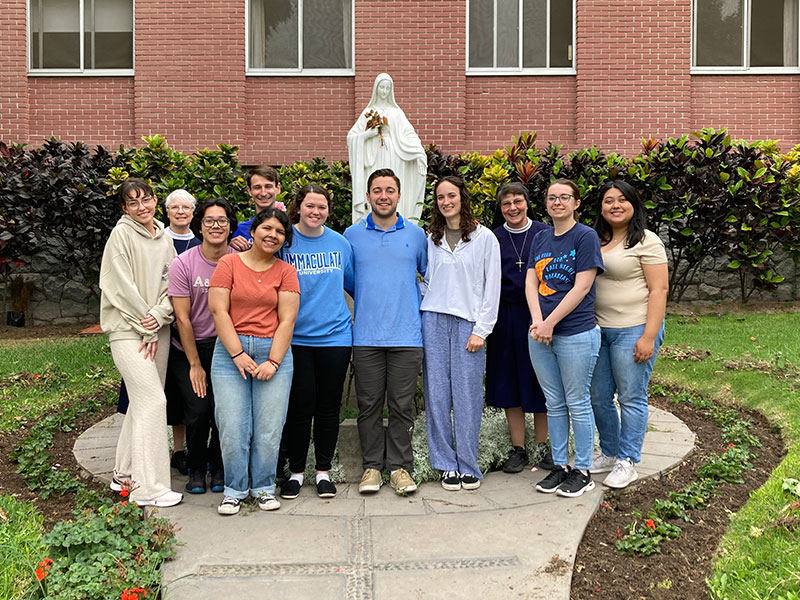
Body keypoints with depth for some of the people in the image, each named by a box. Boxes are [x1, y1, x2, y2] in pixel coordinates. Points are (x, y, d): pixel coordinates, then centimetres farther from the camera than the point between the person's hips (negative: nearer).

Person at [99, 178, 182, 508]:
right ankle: (148, 488, -5)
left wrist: (159, 316, -10)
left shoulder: (164, 238, 12)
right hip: (128, 330, -6)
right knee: (153, 401, -12)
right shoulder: (121, 235, -7)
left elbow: (171, 283, 7)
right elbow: (123, 288, -12)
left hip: (157, 330, 6)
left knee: (143, 401, 11)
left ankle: (124, 474, 25)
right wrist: (146, 330, -11)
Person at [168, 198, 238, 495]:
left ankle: (217, 465, 21)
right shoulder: (183, 264, -9)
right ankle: (195, 468, 17)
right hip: (187, 348, -1)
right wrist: (195, 364, -6)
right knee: (197, 410, -8)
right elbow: (182, 318, -8)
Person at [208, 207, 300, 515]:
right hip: (231, 351, -1)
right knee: (232, 427, -2)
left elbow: (287, 319, 1)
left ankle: (264, 486, 19)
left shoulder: (285, 271, 8)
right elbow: (218, 311, -2)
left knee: (269, 427, 0)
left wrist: (273, 361, -8)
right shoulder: (228, 263, 5)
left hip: (274, 352, 1)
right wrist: (238, 355, -9)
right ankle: (235, 489, 16)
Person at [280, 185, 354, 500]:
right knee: (299, 405, 1)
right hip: (295, 337, -2)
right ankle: (296, 471, 20)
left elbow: (354, 283, 18)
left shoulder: (341, 244, 7)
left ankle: (323, 471, 23)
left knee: (329, 405, 9)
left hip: (335, 335, 2)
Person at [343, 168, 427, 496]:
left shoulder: (416, 235, 7)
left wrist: (418, 308, 10)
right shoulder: (352, 235, 7)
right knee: (368, 404, 6)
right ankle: (371, 466, 18)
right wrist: (366, 302, 9)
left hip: (406, 335, 0)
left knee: (402, 406, 4)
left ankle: (400, 466, 16)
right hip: (365, 336, 0)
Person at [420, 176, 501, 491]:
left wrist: (481, 330, -6)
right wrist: (424, 314, 5)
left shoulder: (485, 237, 2)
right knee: (437, 393, 2)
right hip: (434, 320, 3)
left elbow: (492, 287, -1)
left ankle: (468, 466, 10)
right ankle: (446, 464, 13)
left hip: (468, 323, -3)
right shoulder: (431, 239, 13)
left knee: (467, 395, -2)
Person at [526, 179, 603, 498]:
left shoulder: (586, 236, -6)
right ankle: (560, 465, 26)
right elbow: (531, 282, 5)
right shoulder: (540, 238, 12)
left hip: (576, 333, -5)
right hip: (540, 336, 6)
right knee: (554, 404, 13)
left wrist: (550, 323, -15)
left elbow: (582, 287, -13)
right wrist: (537, 320, -11)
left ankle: (583, 471, 17)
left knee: (577, 403, 4)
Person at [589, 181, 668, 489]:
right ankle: (609, 454, 28)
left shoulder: (647, 241, -6)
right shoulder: (595, 241, 12)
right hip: (598, 329, 6)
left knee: (631, 398, 2)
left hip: (633, 330, -6)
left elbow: (659, 290, -11)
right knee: (598, 397, 11)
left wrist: (649, 336, -17)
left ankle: (627, 463, 14)